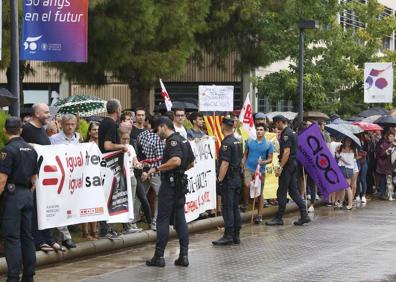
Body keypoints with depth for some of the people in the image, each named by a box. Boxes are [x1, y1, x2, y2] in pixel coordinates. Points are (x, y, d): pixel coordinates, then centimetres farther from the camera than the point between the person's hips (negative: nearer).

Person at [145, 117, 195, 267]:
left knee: (163, 220, -4)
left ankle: (159, 256, -2)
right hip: (181, 183, 9)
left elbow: (176, 161, -30)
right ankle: (184, 255, 7)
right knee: (180, 219, 9)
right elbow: (191, 163, 22)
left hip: (170, 184, -9)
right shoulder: (184, 140, 15)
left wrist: (157, 168, -23)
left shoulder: (172, 141, -15)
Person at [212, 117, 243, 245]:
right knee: (235, 207, 11)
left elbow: (225, 164, -21)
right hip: (237, 178, 9)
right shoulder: (238, 142, 12)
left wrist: (219, 180, -19)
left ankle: (228, 236, -6)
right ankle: (236, 236, 14)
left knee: (227, 208, -6)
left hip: (228, 180, -9)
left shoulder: (227, 143, -16)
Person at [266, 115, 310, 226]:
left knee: (282, 192, -3)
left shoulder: (286, 134, -15)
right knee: (293, 191, 10)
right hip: (293, 165, 10)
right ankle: (304, 215, 7)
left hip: (287, 165, -10)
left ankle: (279, 218, 2)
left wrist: (280, 168, -21)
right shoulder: (290, 132, 16)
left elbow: (286, 152, -21)